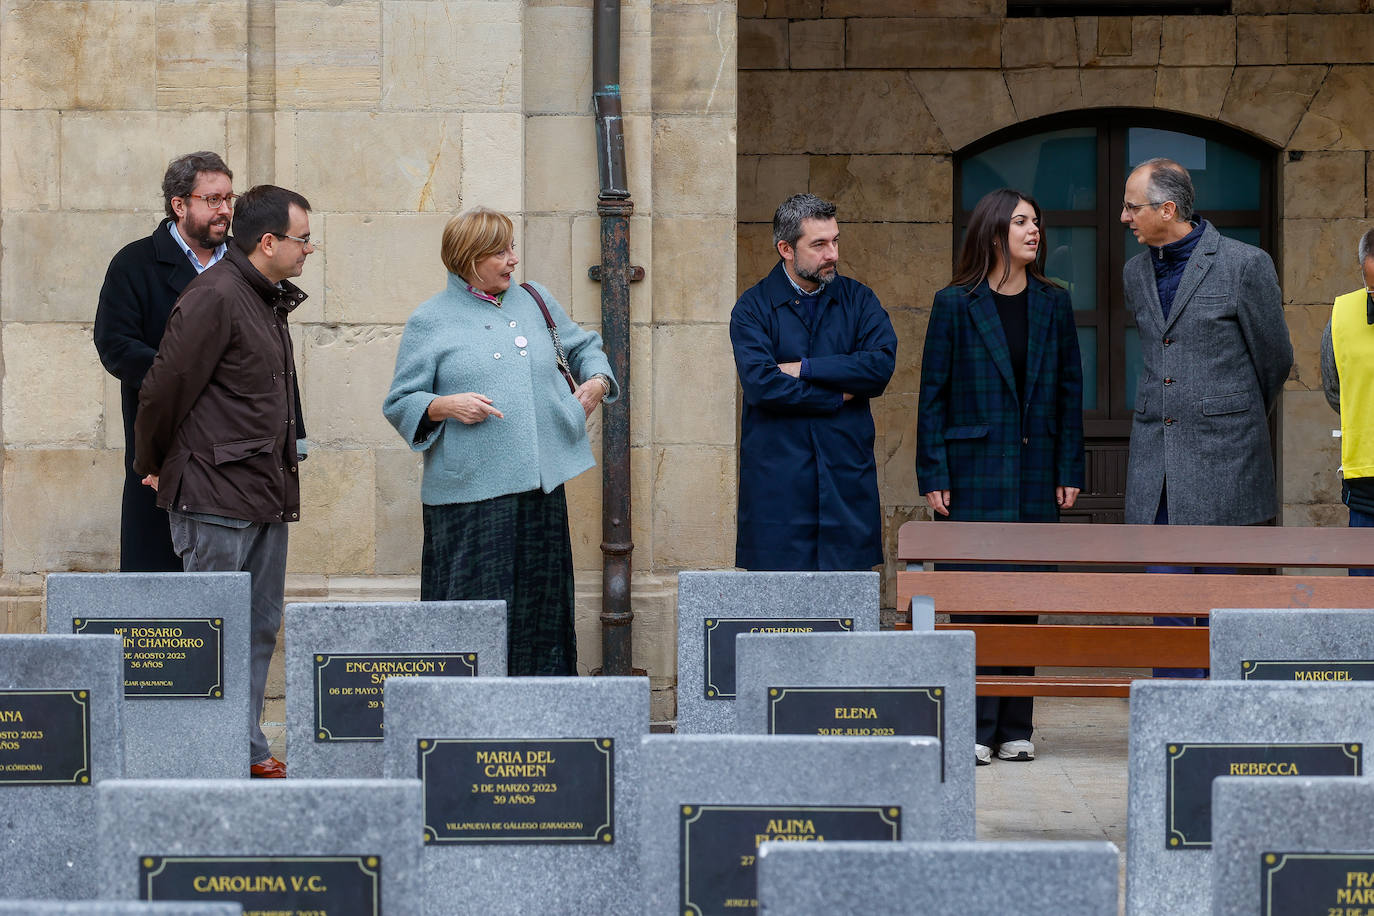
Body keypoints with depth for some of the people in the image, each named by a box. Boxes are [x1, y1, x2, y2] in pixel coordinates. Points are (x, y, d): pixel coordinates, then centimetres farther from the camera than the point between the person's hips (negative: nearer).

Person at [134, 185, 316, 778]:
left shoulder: (268, 300, 16)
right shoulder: (215, 298, -15)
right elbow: (165, 388, -13)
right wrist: (152, 467, 0)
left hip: (268, 495, 9)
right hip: (216, 497, -9)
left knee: (260, 628, 11)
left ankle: (248, 752, 17)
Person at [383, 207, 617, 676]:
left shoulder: (536, 302, 15)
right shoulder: (431, 322, 3)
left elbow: (584, 346, 30)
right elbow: (401, 404, 3)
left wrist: (597, 380, 10)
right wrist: (446, 406, -14)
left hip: (541, 483, 4)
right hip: (470, 492, -4)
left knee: (542, 604, 5)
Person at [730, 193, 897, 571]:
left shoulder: (858, 299, 10)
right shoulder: (753, 307, 2)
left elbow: (882, 363, -7)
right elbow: (760, 384, -13)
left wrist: (804, 369, -10)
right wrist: (838, 397, -7)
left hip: (847, 478, 2)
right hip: (777, 479, -2)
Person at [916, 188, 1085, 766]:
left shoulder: (1052, 305, 9)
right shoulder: (955, 305, -1)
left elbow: (1069, 391, 10)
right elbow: (933, 393, 0)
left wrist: (1068, 472, 4)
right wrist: (933, 475, -5)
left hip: (1035, 473, 3)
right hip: (974, 472, -3)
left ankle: (1015, 728, 11)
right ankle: (975, 729, 0)